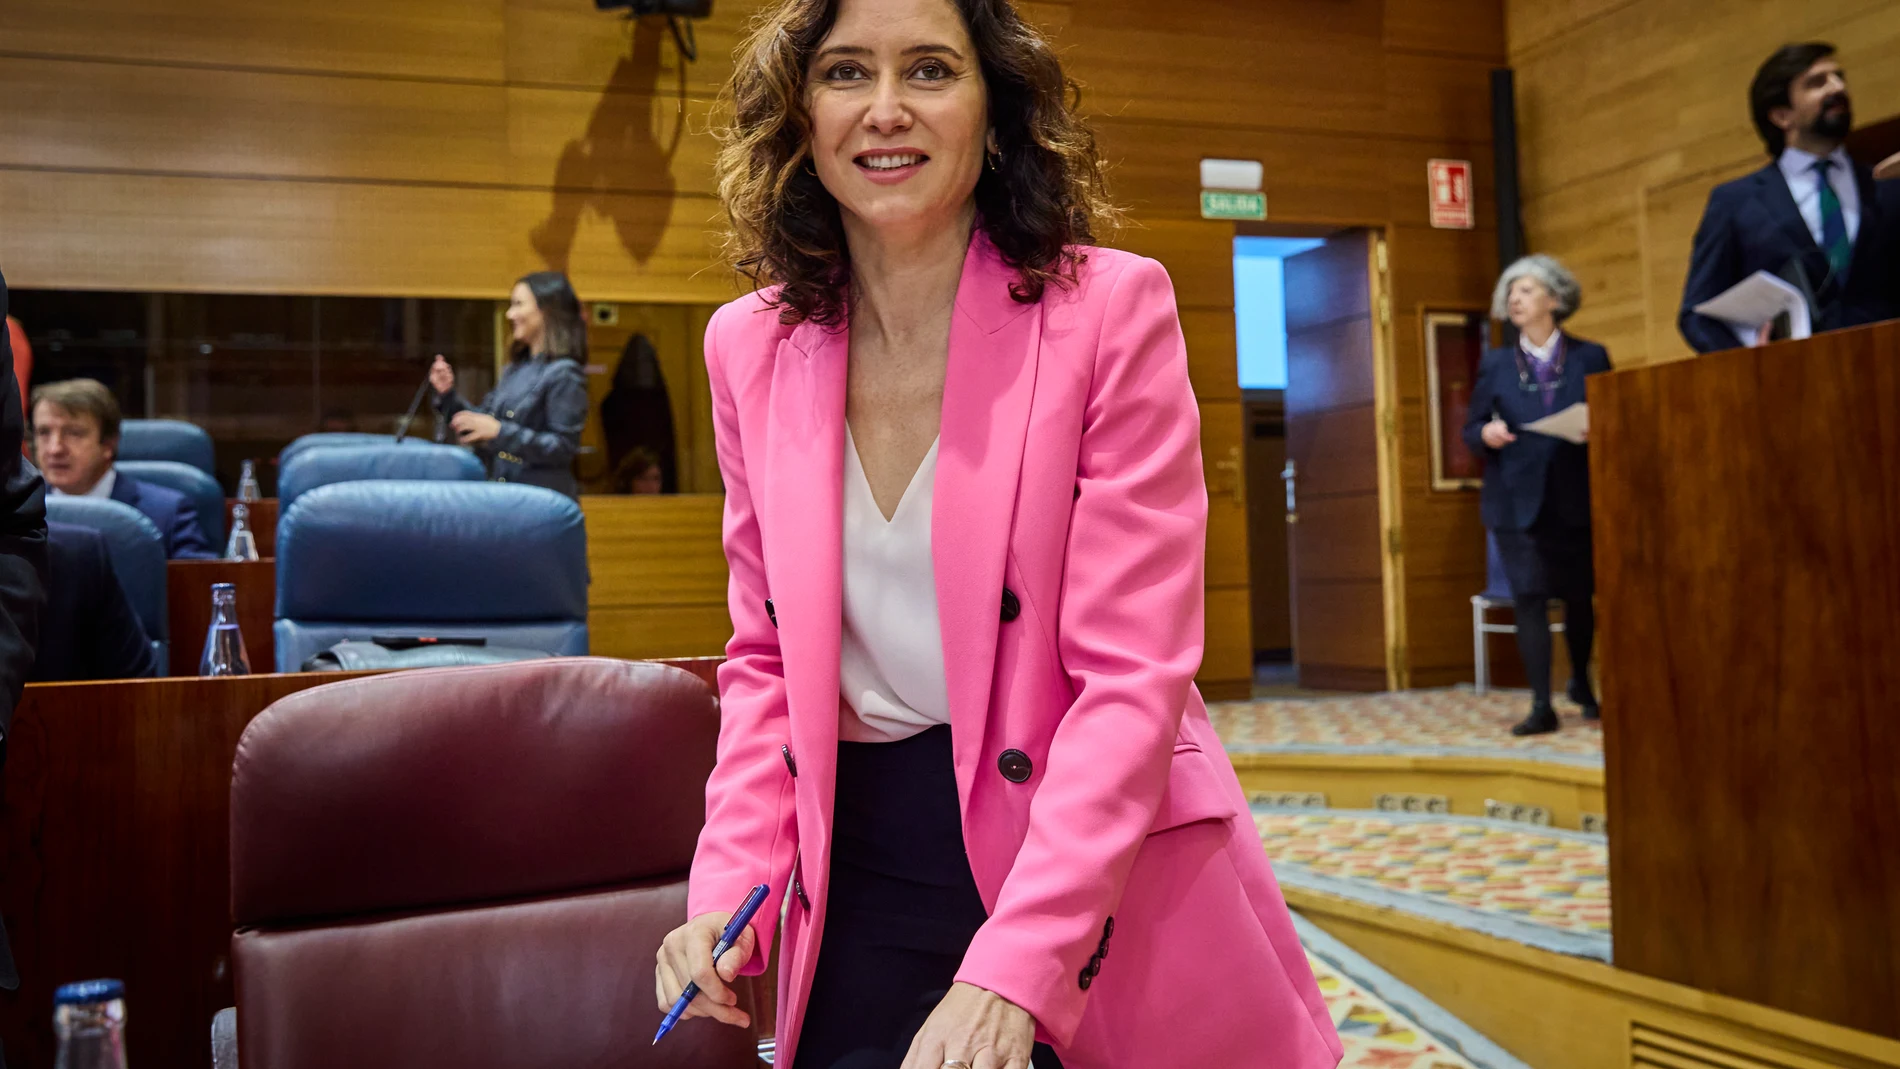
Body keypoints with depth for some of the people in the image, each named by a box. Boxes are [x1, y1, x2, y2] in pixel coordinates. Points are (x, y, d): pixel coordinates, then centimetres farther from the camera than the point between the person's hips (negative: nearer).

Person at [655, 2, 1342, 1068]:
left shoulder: (1110, 310, -12)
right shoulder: (753, 347, 1)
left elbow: (1132, 676, -15)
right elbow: (766, 657, 8)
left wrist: (1011, 971, -22)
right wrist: (729, 891, -5)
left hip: (1103, 873, -2)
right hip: (864, 876, 3)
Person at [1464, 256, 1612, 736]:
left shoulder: (1591, 357, 5)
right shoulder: (1495, 364, 8)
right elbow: (1471, 430, 7)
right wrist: (1485, 434, -15)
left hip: (1577, 498, 0)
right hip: (1517, 501, 0)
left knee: (1579, 596, 11)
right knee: (1529, 598, -7)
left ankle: (1582, 685, 34)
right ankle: (1541, 705, -3)